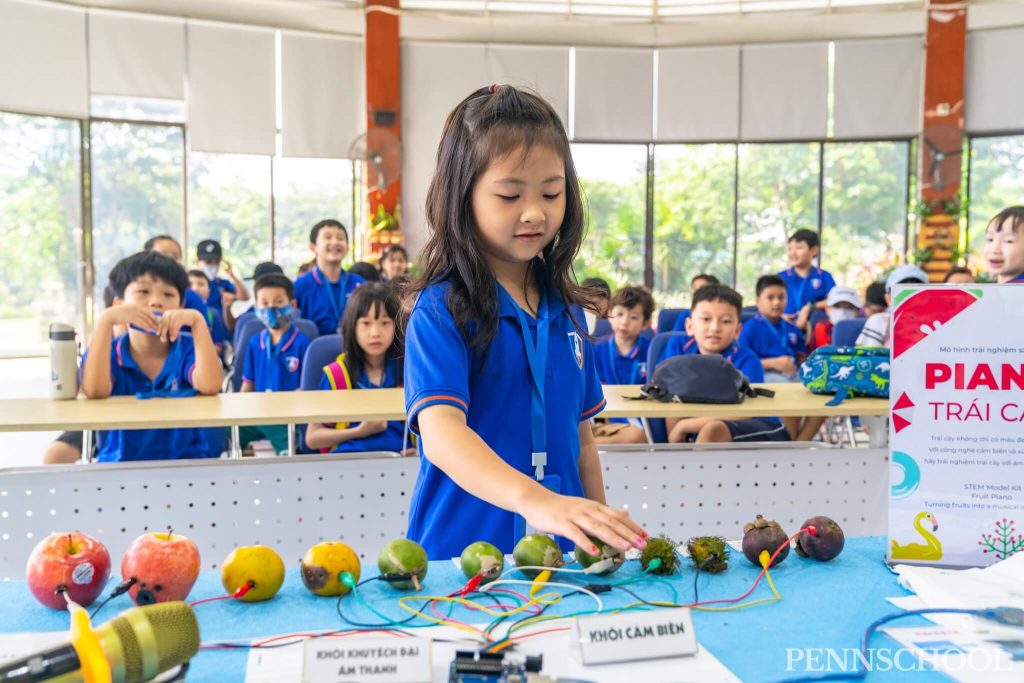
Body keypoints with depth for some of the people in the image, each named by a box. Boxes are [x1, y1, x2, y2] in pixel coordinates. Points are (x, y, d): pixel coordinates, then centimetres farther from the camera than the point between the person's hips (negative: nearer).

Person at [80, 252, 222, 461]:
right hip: (120, 461, 1)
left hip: (185, 459, -1)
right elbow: (94, 391, -21)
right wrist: (106, 319, -22)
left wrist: (197, 320, -21)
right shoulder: (110, 352, 1)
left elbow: (210, 386, -20)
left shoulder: (187, 348, 0)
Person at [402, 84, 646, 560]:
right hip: (463, 550, -5)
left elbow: (579, 438, 12)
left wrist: (604, 532, 10)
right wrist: (534, 499, -42)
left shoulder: (564, 307, 6)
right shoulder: (441, 308, -13)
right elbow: (440, 431, -28)